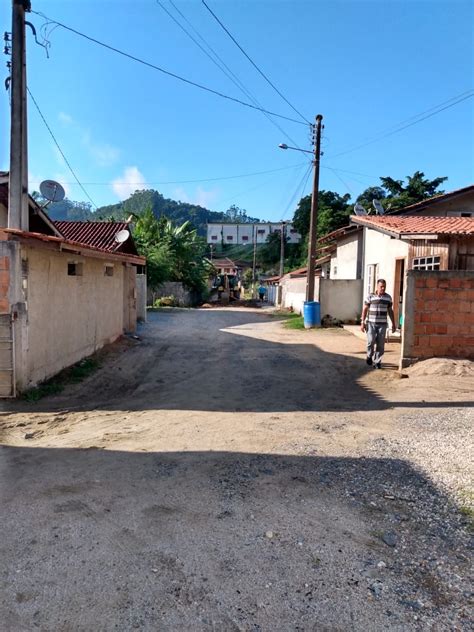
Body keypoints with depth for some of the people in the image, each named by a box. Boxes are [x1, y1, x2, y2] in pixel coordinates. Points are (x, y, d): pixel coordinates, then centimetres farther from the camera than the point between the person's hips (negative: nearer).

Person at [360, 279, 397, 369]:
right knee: (371, 341, -10)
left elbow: (390, 311, 13)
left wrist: (393, 324, 11)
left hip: (382, 324, 2)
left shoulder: (388, 297, 7)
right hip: (371, 323, -2)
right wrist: (362, 322, -4)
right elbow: (365, 309, 1)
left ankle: (377, 362, 11)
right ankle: (369, 356, 17)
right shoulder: (370, 296, -1)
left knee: (380, 344, 0)